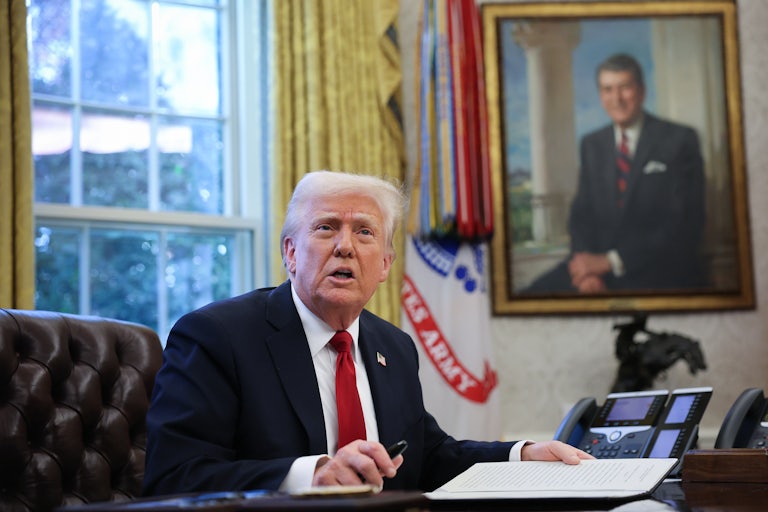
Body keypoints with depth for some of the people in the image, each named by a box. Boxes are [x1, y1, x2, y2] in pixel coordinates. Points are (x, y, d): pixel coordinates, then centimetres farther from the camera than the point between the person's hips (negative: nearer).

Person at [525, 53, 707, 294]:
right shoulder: (591, 145, 16)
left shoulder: (680, 139, 1)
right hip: (600, 265, 5)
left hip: (663, 274, -5)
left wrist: (611, 261, -14)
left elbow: (683, 222, -8)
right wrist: (589, 269, -11)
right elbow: (581, 213, 10)